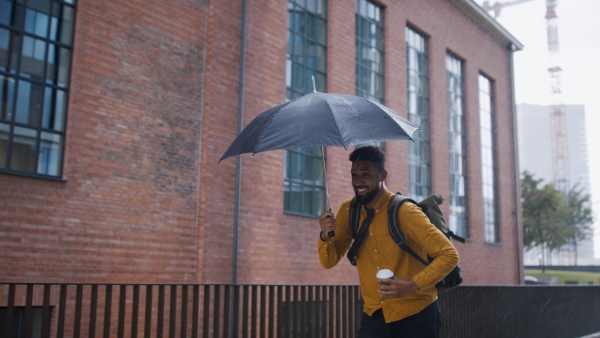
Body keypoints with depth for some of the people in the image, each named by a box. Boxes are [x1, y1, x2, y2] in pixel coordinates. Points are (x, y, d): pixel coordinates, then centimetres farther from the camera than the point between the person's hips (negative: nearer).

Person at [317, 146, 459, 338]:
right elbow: (329, 262, 2)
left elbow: (449, 255, -19)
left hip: (417, 314, -3)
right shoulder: (348, 211, -1)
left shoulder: (404, 212, -18)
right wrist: (326, 236, -18)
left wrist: (412, 285, -30)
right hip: (375, 314, 4)